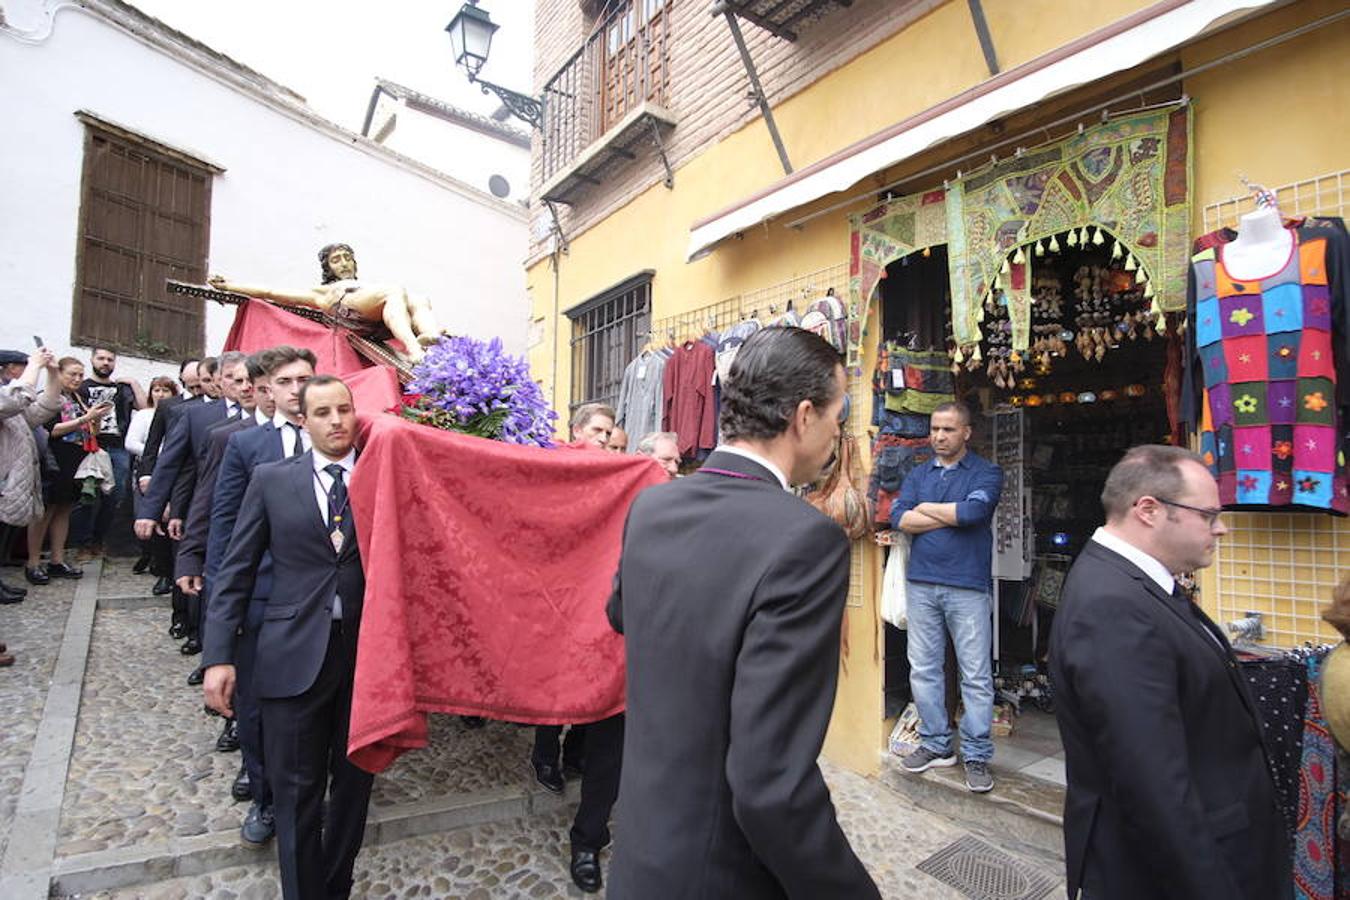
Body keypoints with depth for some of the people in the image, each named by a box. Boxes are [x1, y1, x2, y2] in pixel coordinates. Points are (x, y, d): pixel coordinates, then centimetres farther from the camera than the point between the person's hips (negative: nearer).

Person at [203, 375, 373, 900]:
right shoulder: (271, 480, 2)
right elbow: (236, 572, 3)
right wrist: (219, 656, -3)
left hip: (367, 651, 1)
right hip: (295, 655, -1)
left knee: (354, 780, 16)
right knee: (297, 791, 10)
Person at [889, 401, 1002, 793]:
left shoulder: (986, 472, 1)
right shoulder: (917, 475, 12)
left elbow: (974, 511, -18)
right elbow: (899, 517, -4)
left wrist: (927, 509, -4)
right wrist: (954, 516, -8)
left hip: (967, 586, -4)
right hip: (921, 584, 4)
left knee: (976, 676, 3)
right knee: (923, 670, 11)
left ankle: (977, 755, 16)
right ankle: (936, 745, 25)